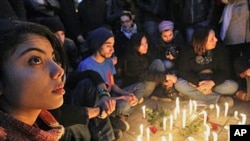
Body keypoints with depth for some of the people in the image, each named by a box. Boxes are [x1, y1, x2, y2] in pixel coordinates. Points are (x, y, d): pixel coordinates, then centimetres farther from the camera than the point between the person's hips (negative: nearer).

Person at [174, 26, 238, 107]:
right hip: (196, 82, 0)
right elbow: (183, 72, -16)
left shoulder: (220, 49, -12)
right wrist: (199, 83, -30)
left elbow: (225, 71, -13)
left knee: (233, 86, -26)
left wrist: (212, 83, -30)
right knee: (179, 84, -30)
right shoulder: (187, 52, -14)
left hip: (213, 83, 1)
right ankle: (218, 99, -28)